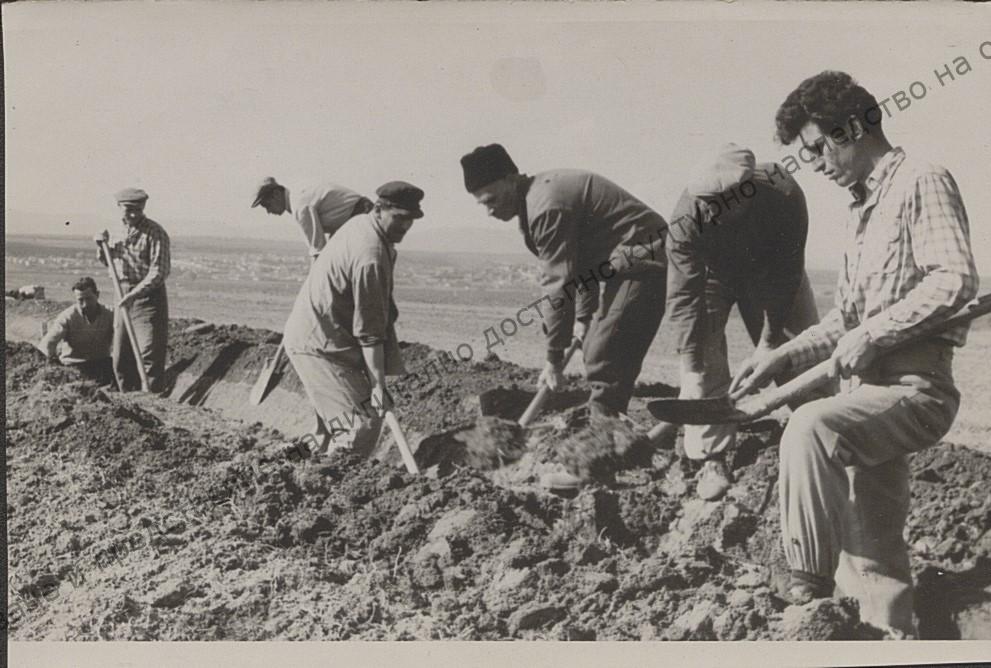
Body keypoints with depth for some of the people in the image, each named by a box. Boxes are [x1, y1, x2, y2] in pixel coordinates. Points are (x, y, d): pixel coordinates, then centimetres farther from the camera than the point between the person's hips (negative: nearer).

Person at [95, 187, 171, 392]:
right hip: (123, 297, 7)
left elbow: (159, 272, -19)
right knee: (121, 356, 9)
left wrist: (134, 294, -26)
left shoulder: (155, 233, -12)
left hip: (148, 297, -7)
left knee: (149, 354, -10)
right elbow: (107, 262, 24)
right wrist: (103, 246, 3)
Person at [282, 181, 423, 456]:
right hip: (320, 346, -11)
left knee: (337, 418, 20)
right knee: (363, 423, -15)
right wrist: (378, 384, -20)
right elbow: (368, 330, -23)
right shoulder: (371, 255, -23)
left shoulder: (360, 226, 10)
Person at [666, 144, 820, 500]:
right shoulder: (686, 217, -37)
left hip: (770, 271, 1)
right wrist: (691, 366, -38)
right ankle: (711, 459, -9)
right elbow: (684, 296, -35)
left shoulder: (783, 193, -36)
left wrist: (770, 339, -27)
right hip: (711, 272, -1)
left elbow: (786, 273, -27)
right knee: (704, 359, -15)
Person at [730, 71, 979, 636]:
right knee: (873, 551, 9)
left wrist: (872, 334, -20)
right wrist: (782, 359, 13)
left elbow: (955, 281, -19)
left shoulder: (921, 182, -5)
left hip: (914, 388, -9)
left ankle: (810, 586, -24)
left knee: (809, 429, -33)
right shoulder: (863, 208, 21)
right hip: (868, 392, 9)